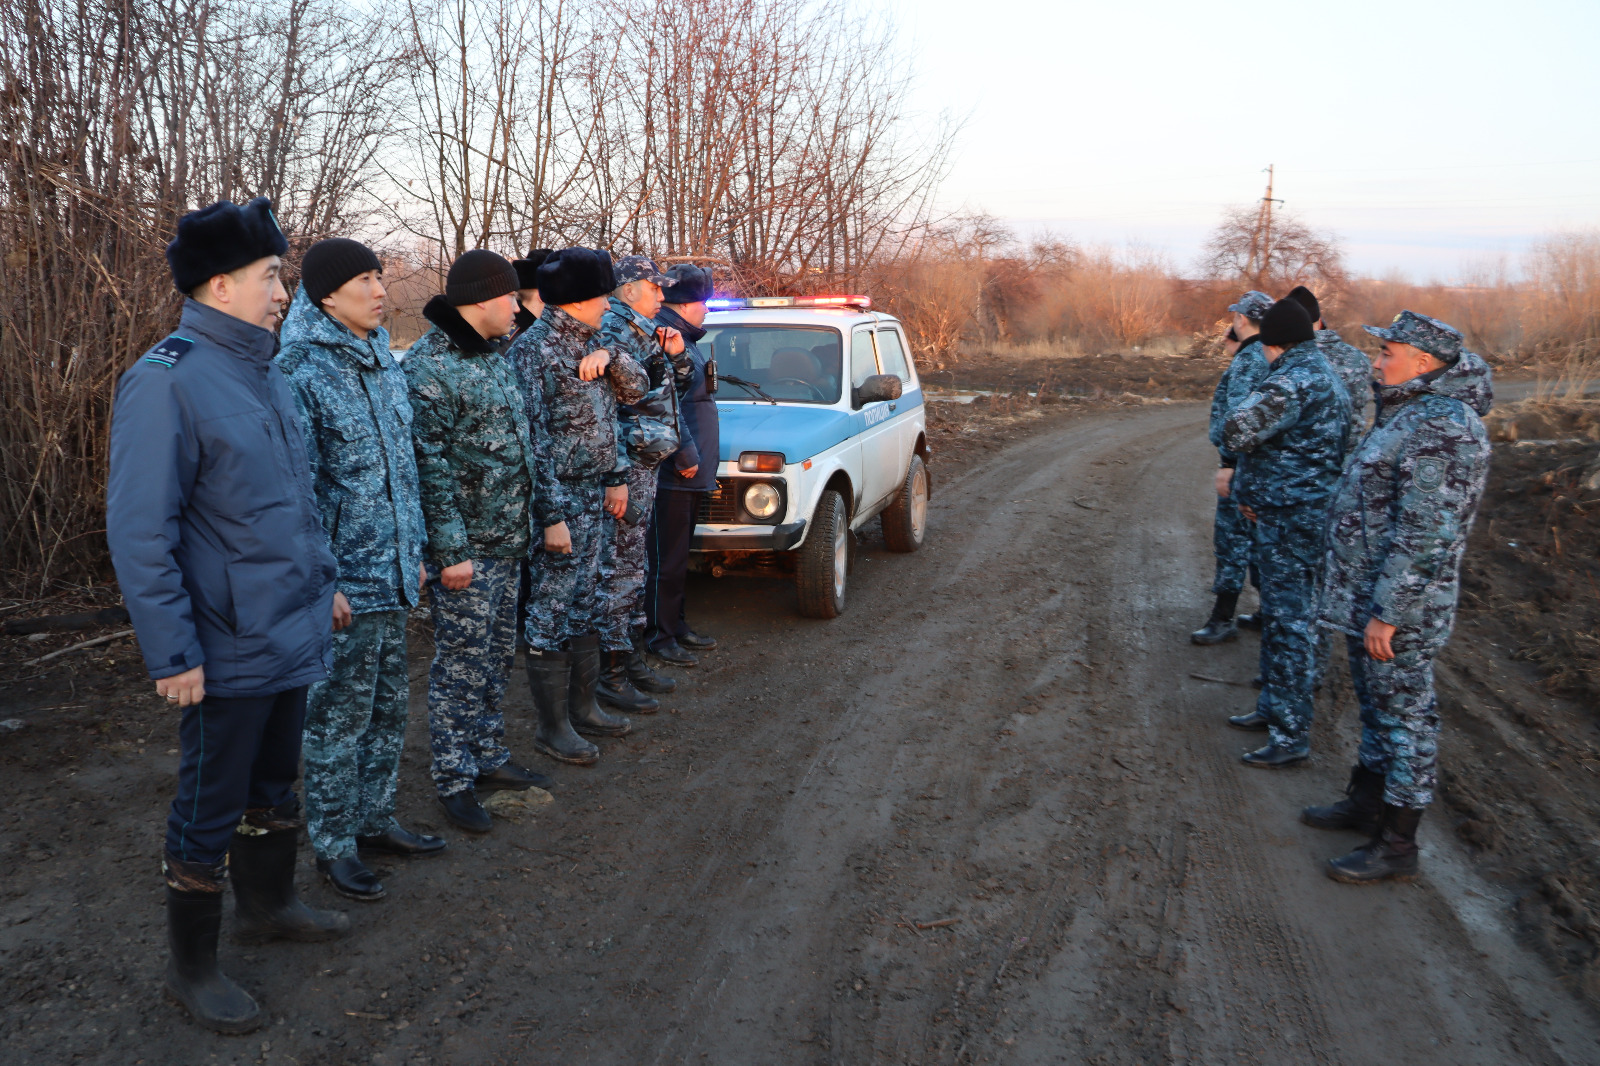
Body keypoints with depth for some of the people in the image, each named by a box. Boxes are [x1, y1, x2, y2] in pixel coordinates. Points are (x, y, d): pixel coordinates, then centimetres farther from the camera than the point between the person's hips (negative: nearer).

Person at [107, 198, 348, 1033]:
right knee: (210, 809, 7)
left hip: (292, 634, 8)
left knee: (272, 785, 23)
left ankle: (269, 904, 42)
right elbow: (138, 532, -20)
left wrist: (320, 582, 19)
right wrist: (173, 653, -20)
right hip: (231, 651, -8)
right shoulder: (166, 381, -18)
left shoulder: (261, 371, 9)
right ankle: (189, 965, 24)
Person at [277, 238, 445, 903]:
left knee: (390, 705, 16)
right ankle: (332, 842, 19)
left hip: (391, 573, 8)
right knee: (340, 713, 4)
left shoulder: (383, 361, 10)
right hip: (343, 577, -8)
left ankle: (373, 817, 32)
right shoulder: (300, 370, -14)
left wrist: (414, 549, 17)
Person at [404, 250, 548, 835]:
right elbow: (430, 464, -20)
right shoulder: (430, 365, -17)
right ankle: (455, 781, 12)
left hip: (507, 541, 9)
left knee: (496, 655, 17)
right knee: (462, 665, 0)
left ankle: (489, 757, 31)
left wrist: (525, 523, 17)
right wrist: (452, 550, -21)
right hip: (466, 545, -9)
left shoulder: (494, 354, 12)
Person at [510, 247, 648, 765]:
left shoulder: (587, 341, 10)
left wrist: (611, 358, -6)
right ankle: (552, 726, 12)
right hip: (559, 497, -9)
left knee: (585, 606, 17)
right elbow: (533, 440, -19)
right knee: (551, 613, 1)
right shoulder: (534, 349, -16)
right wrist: (551, 517, -21)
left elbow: (635, 390, 15)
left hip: (594, 494, 9)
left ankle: (583, 706, 30)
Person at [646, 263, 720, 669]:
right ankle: (659, 636, 7)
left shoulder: (684, 339, 18)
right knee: (666, 557, -2)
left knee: (678, 556, 18)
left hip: (691, 472, 10)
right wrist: (686, 455, -20)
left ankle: (677, 627, 28)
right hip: (673, 472, -10)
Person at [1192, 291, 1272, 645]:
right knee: (1257, 536, 18)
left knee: (1232, 536, -7)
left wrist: (1228, 463, -23)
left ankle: (1223, 619, -4)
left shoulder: (1247, 360, -17)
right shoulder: (1271, 355, 13)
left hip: (1244, 464, -10)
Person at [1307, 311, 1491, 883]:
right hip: (1365, 597, 10)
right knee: (1375, 703, 21)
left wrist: (1387, 614, -24)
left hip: (1398, 603, -10)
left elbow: (1425, 536, -26)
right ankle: (1366, 801, 38)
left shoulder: (1440, 429, -22)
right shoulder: (1409, 412, 12)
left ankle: (1397, 845, 13)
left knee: (1403, 713, 1)